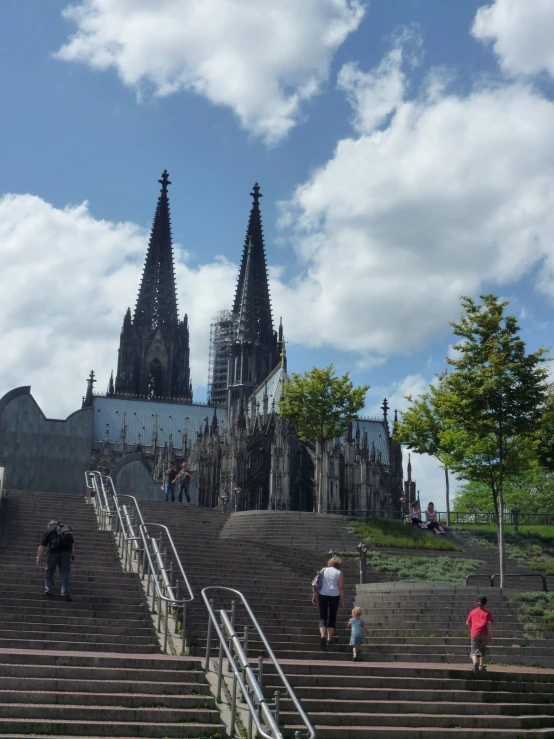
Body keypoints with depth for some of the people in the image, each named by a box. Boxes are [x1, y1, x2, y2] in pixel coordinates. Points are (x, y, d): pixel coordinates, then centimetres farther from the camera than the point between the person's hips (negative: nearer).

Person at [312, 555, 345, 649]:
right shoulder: (339, 573, 1)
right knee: (332, 618, 13)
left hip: (323, 595, 1)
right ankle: (329, 639, 9)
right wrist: (342, 601, 0)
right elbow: (341, 588, -5)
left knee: (323, 617, 6)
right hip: (334, 596, -1)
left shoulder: (323, 570, 7)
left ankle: (322, 635, -16)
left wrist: (314, 596, 7)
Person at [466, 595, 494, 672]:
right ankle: (481, 665, 26)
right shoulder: (487, 613, 4)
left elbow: (467, 623, 14)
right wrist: (490, 636, -4)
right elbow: (489, 624, -5)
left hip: (474, 634, 0)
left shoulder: (472, 612, 11)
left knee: (474, 651, 0)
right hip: (484, 634, 0)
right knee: (483, 650, 20)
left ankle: (475, 662, -28)